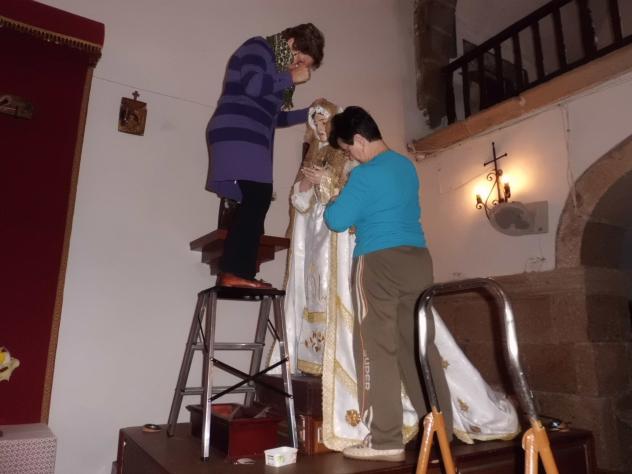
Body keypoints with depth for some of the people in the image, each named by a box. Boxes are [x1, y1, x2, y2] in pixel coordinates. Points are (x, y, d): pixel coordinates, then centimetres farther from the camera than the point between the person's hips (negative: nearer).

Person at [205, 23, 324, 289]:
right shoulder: (258, 47, 2)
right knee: (257, 200, -20)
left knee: (253, 203, -1)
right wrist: (291, 78, -6)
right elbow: (251, 85, -18)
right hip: (237, 136, -9)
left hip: (249, 141, 9)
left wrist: (308, 114, 18)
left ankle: (232, 272, -3)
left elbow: (271, 116, 26)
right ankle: (235, 272, -22)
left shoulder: (276, 67, 27)